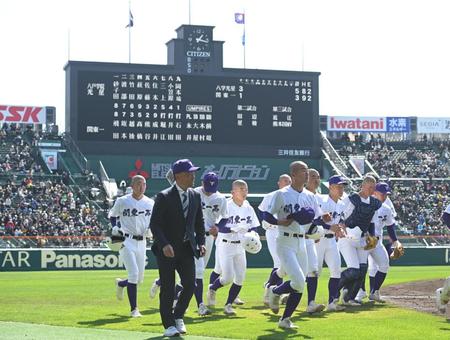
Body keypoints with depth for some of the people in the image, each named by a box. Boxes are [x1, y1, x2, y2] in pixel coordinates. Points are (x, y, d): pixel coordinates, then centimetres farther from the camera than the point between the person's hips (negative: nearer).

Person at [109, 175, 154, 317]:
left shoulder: (150, 203, 5)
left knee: (139, 278, 9)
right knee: (134, 274, -14)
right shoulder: (122, 201, -5)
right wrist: (115, 227, -7)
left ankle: (120, 284, 42)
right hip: (126, 241, -5)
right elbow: (112, 215, 10)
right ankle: (134, 309, -4)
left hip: (142, 242, 5)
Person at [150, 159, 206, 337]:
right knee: (168, 288, 1)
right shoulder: (164, 197, -11)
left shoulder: (195, 196, 7)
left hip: (187, 248, 5)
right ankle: (169, 324, 13)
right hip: (167, 249, -5)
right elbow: (155, 224, -13)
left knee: (190, 284, -1)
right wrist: (164, 245, -24)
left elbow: (199, 222, 15)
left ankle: (178, 316, 23)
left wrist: (201, 243, 3)